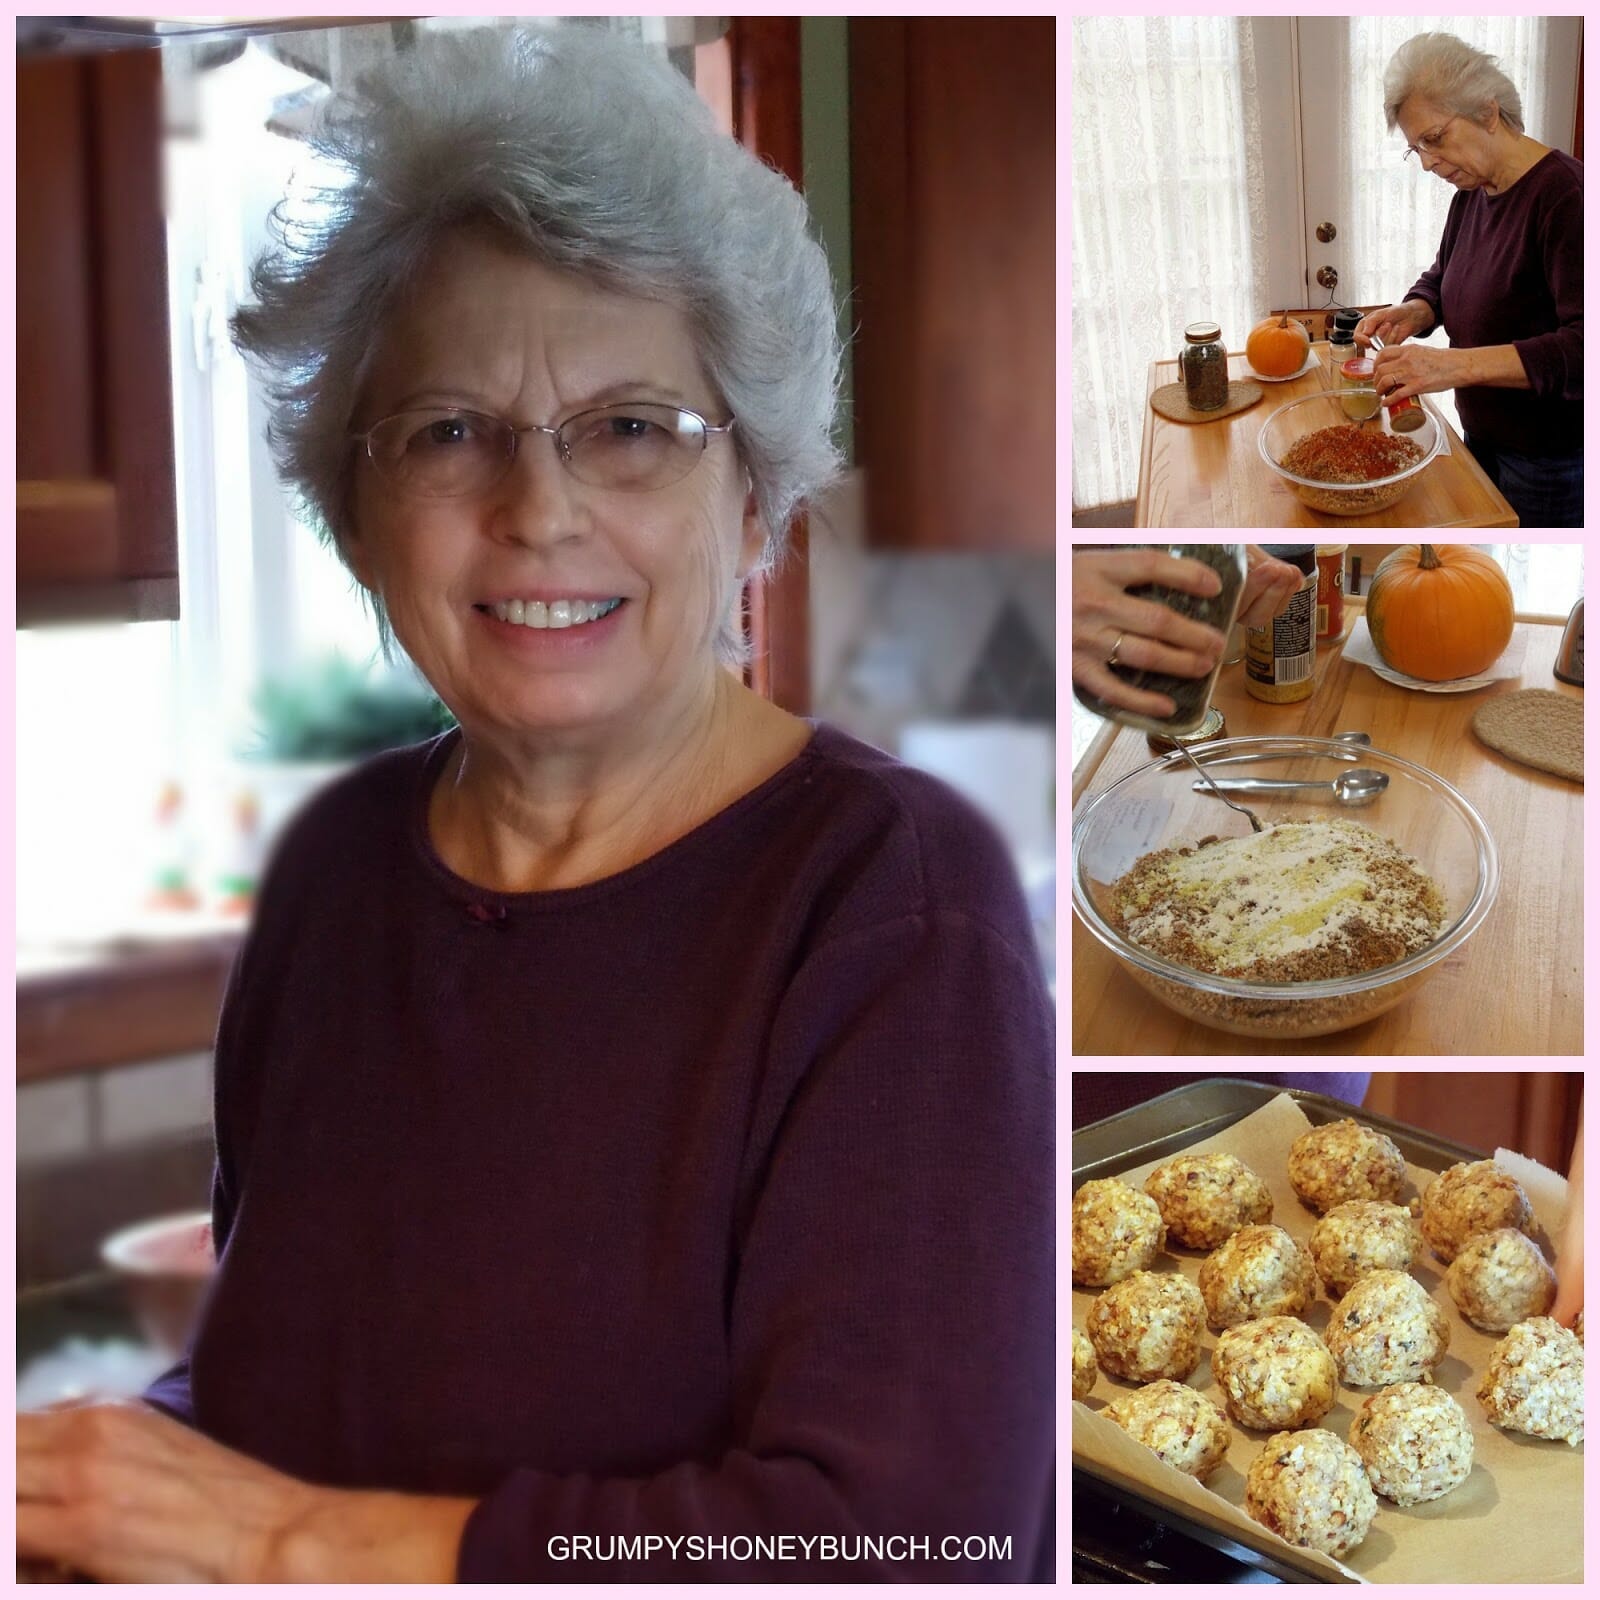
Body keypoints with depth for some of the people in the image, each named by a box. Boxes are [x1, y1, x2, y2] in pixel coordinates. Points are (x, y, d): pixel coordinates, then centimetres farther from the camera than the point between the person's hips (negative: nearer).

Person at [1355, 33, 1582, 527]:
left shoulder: (1564, 194, -23)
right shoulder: (1471, 194, 5)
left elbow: (1583, 349, -32)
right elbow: (1442, 280, 20)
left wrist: (1458, 365, -40)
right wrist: (1413, 313, -5)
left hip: (1550, 455, -8)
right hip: (1481, 432, 8)